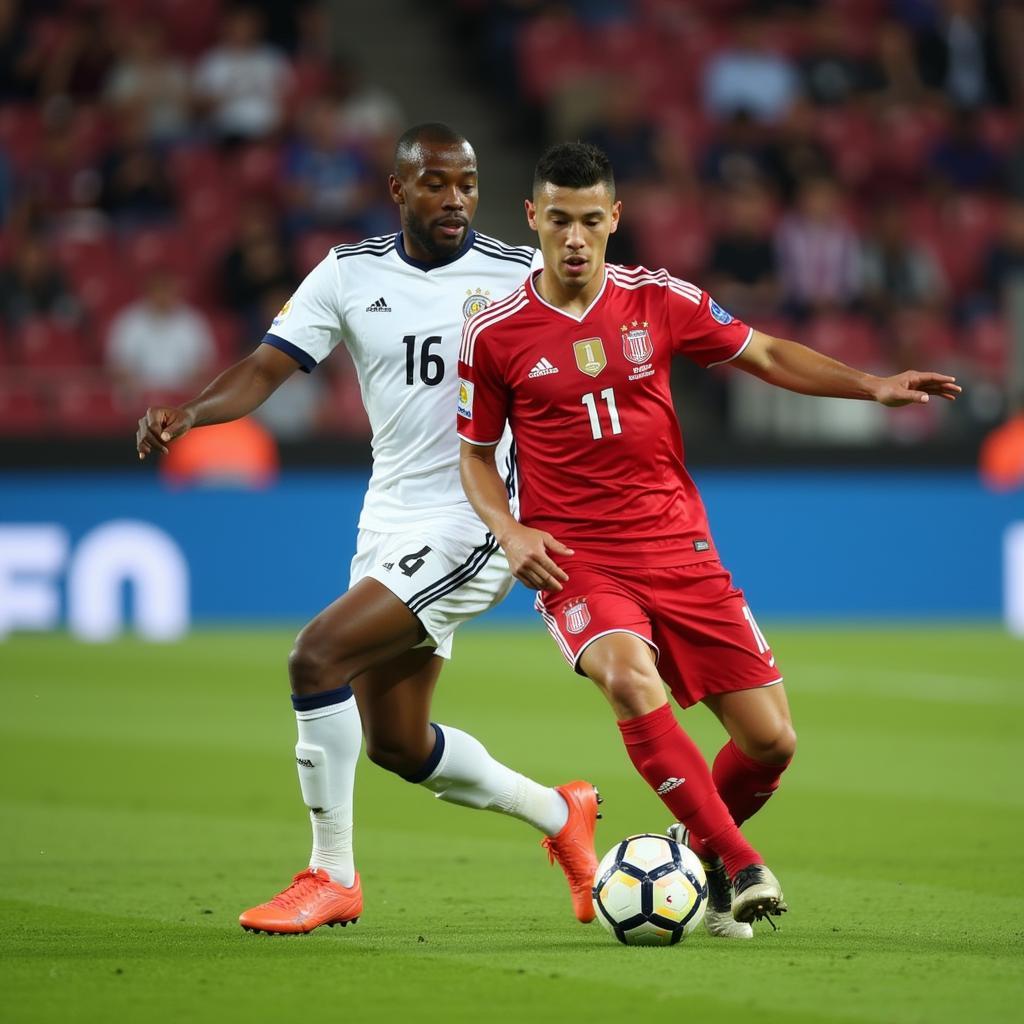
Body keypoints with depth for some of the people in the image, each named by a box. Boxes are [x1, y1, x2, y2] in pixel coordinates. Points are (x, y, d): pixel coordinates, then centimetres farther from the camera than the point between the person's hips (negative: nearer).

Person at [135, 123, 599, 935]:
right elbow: (268, 367, -3)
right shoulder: (349, 275, 4)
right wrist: (189, 413, -22)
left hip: (471, 525, -6)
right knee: (395, 745, 11)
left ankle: (332, 875, -10)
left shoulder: (519, 276, -6)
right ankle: (559, 815, 34)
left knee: (318, 657, -21)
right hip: (388, 523, 6)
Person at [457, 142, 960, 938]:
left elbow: (767, 356, 12)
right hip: (574, 559, -3)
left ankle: (698, 853, 25)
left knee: (770, 740, -4)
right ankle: (740, 865, -28)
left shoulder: (659, 301, 2)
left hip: (678, 548, 3)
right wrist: (510, 533, -7)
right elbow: (476, 454, 10)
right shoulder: (495, 335, -1)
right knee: (632, 682, -34)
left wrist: (872, 387, 0)